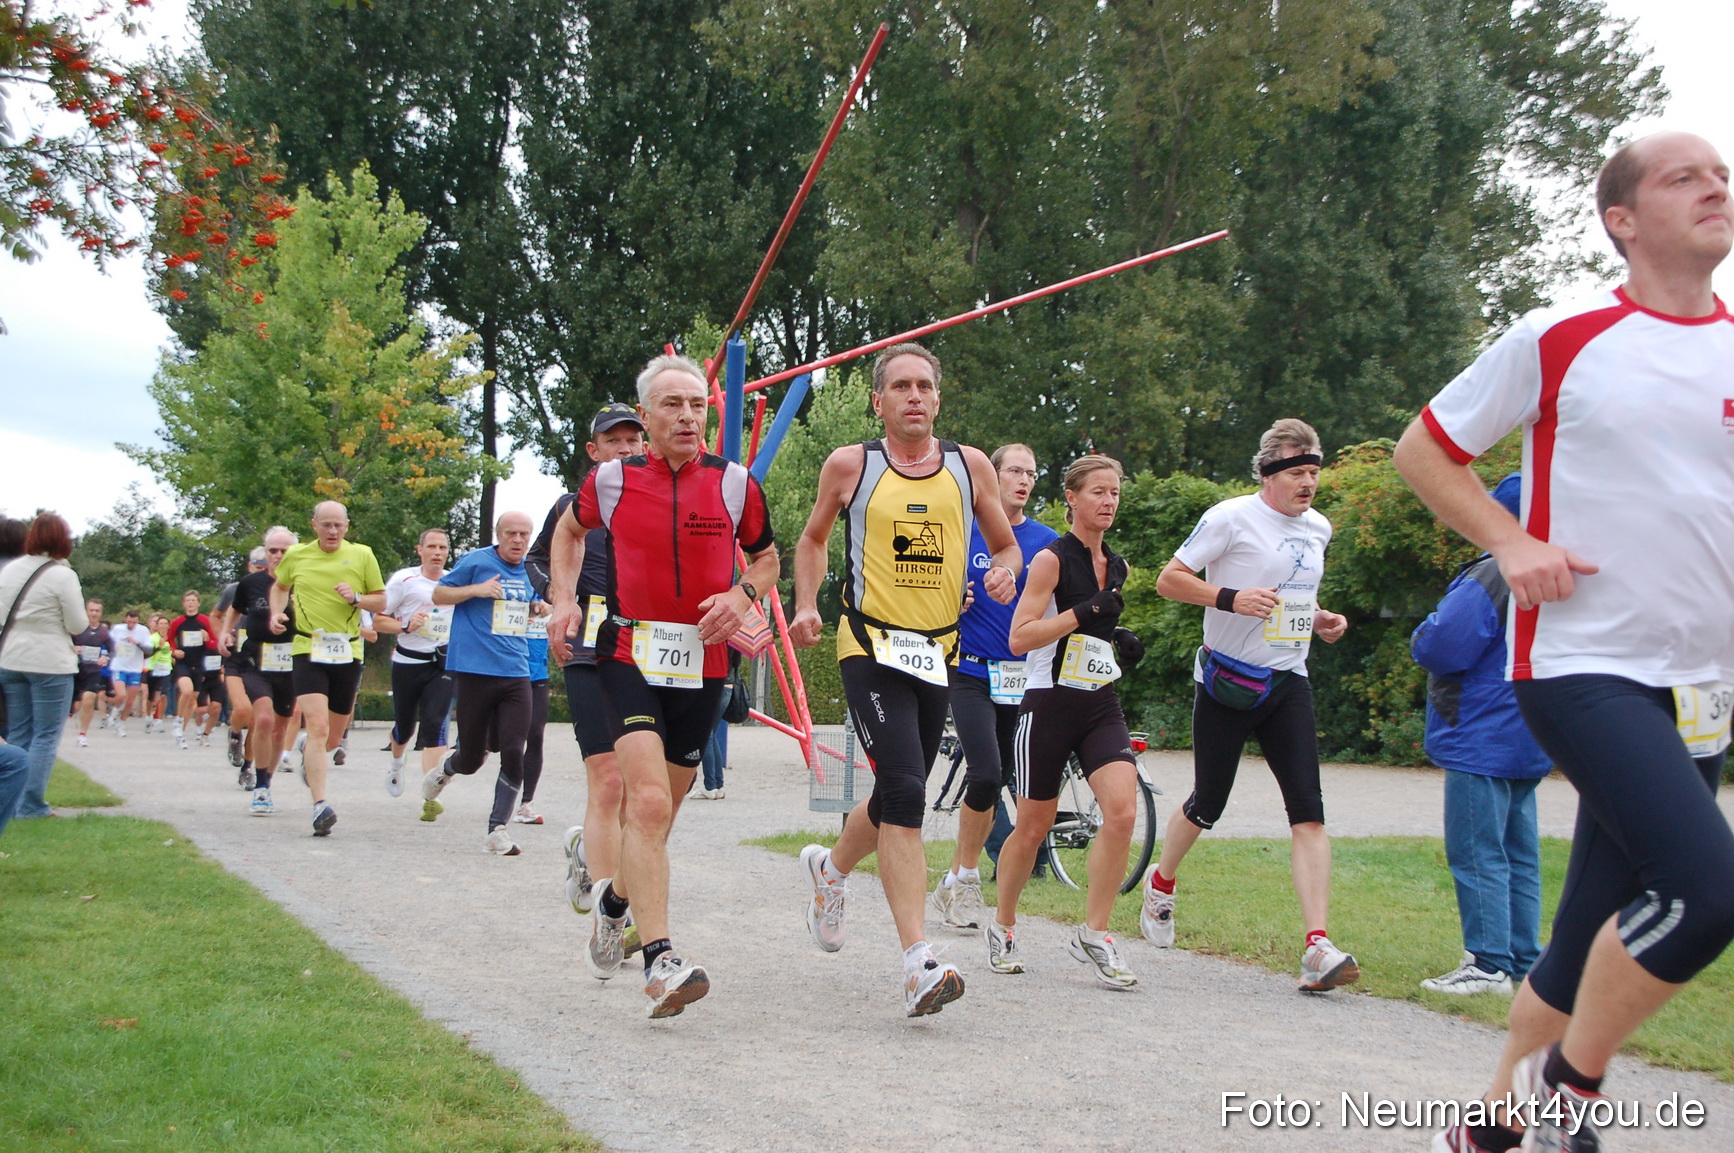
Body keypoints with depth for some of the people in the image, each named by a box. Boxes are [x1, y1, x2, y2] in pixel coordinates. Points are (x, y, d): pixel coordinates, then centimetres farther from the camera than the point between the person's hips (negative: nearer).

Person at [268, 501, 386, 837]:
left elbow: (381, 601, 8)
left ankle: (308, 754, 48)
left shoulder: (362, 555, 3)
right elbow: (279, 587, 25)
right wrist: (277, 612, 6)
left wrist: (356, 598, -11)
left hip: (347, 653, 2)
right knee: (318, 726, -19)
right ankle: (320, 806, -20)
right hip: (308, 650, -2)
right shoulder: (296, 556, 6)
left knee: (334, 737, 11)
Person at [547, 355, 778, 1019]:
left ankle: (616, 899, 44)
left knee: (659, 810, 14)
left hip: (703, 664, 2)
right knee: (649, 801, -20)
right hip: (628, 657, -2)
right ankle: (659, 960, -21)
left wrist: (742, 595, -4)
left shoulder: (735, 484, 1)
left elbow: (766, 555, 17)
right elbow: (569, 530, 21)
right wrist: (564, 600, 7)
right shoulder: (611, 480, 0)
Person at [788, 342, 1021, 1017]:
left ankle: (831, 868, 48)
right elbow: (813, 537, 16)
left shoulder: (969, 466, 6)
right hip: (871, 648, -4)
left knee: (901, 796, 16)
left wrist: (1006, 571, -7)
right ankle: (919, 965, -22)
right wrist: (806, 604, 2)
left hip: (938, 653, 5)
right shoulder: (849, 466, 1)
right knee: (905, 793, -19)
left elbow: (1006, 543, 16)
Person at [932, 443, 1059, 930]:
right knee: (985, 773, -17)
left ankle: (958, 881, 22)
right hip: (971, 672, -3)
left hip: (1021, 675, 3)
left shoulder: (1045, 541, 6)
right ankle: (963, 880, 1)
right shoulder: (962, 530, 0)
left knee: (996, 780, 8)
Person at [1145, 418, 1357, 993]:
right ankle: (1161, 884, 38)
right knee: (1207, 803, 7)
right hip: (1228, 680, -5)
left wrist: (1318, 619, 8)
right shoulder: (1231, 518, -9)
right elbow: (1169, 579, -9)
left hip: (1288, 683, 5)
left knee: (1308, 810, -10)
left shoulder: (1318, 528, 12)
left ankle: (1317, 947, -17)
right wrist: (1231, 598, -23)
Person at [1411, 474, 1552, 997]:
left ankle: (1490, 964, -5)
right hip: (1529, 743, 9)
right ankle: (1524, 963, 15)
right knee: (1518, 855, 12)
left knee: (1477, 854, -5)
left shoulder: (1492, 578, -18)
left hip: (1482, 740, -9)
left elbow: (1436, 648, -21)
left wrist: (1425, 633, 2)